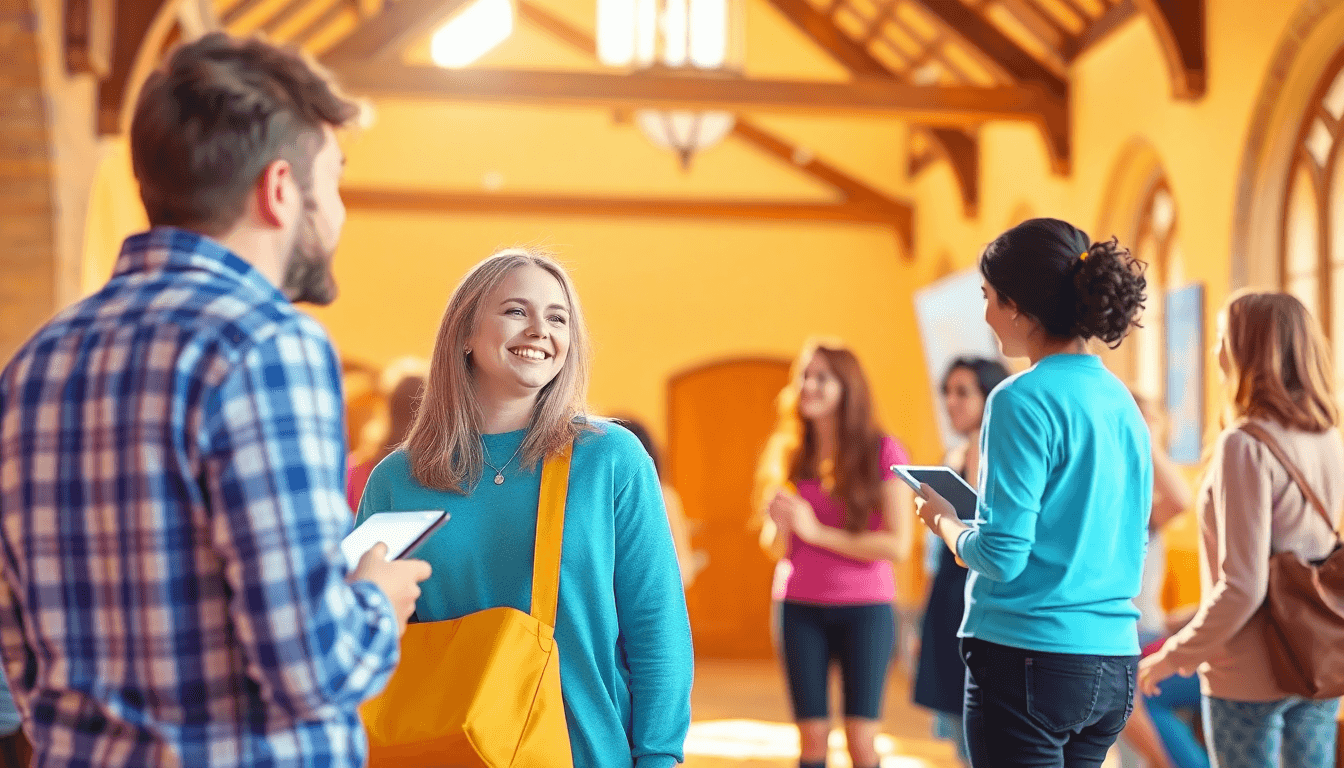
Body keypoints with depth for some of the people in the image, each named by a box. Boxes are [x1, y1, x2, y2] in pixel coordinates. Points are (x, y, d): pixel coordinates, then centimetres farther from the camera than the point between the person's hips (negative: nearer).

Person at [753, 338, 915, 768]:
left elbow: (897, 545, -11)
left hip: (864, 608, -3)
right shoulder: (789, 455, 8)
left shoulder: (882, 452, -4)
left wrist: (817, 532, -13)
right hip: (800, 609, 3)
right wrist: (780, 524, -8)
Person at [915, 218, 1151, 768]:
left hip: (1029, 658, -8)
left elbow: (1000, 556, -18)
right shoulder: (1122, 402, 10)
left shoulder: (1024, 400, -14)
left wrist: (944, 522, 2)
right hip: (1115, 664, 8)